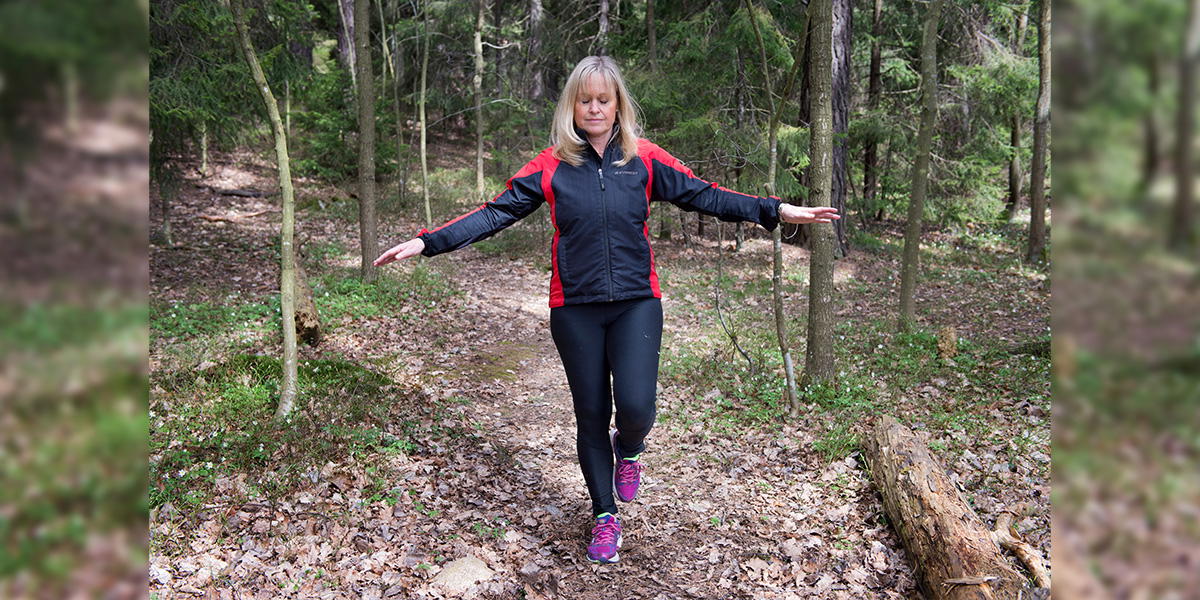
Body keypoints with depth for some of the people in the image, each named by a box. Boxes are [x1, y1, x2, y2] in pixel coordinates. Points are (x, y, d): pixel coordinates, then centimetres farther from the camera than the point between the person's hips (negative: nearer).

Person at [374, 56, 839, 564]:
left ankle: (628, 448, 25)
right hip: (575, 310, 1)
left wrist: (778, 211, -1)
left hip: (636, 304, 0)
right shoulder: (551, 166, 0)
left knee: (636, 408, -15)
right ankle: (605, 517, 30)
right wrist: (427, 242, -8)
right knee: (590, 415, 9)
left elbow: (703, 196, 3)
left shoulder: (644, 159, 1)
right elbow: (495, 213, -1)